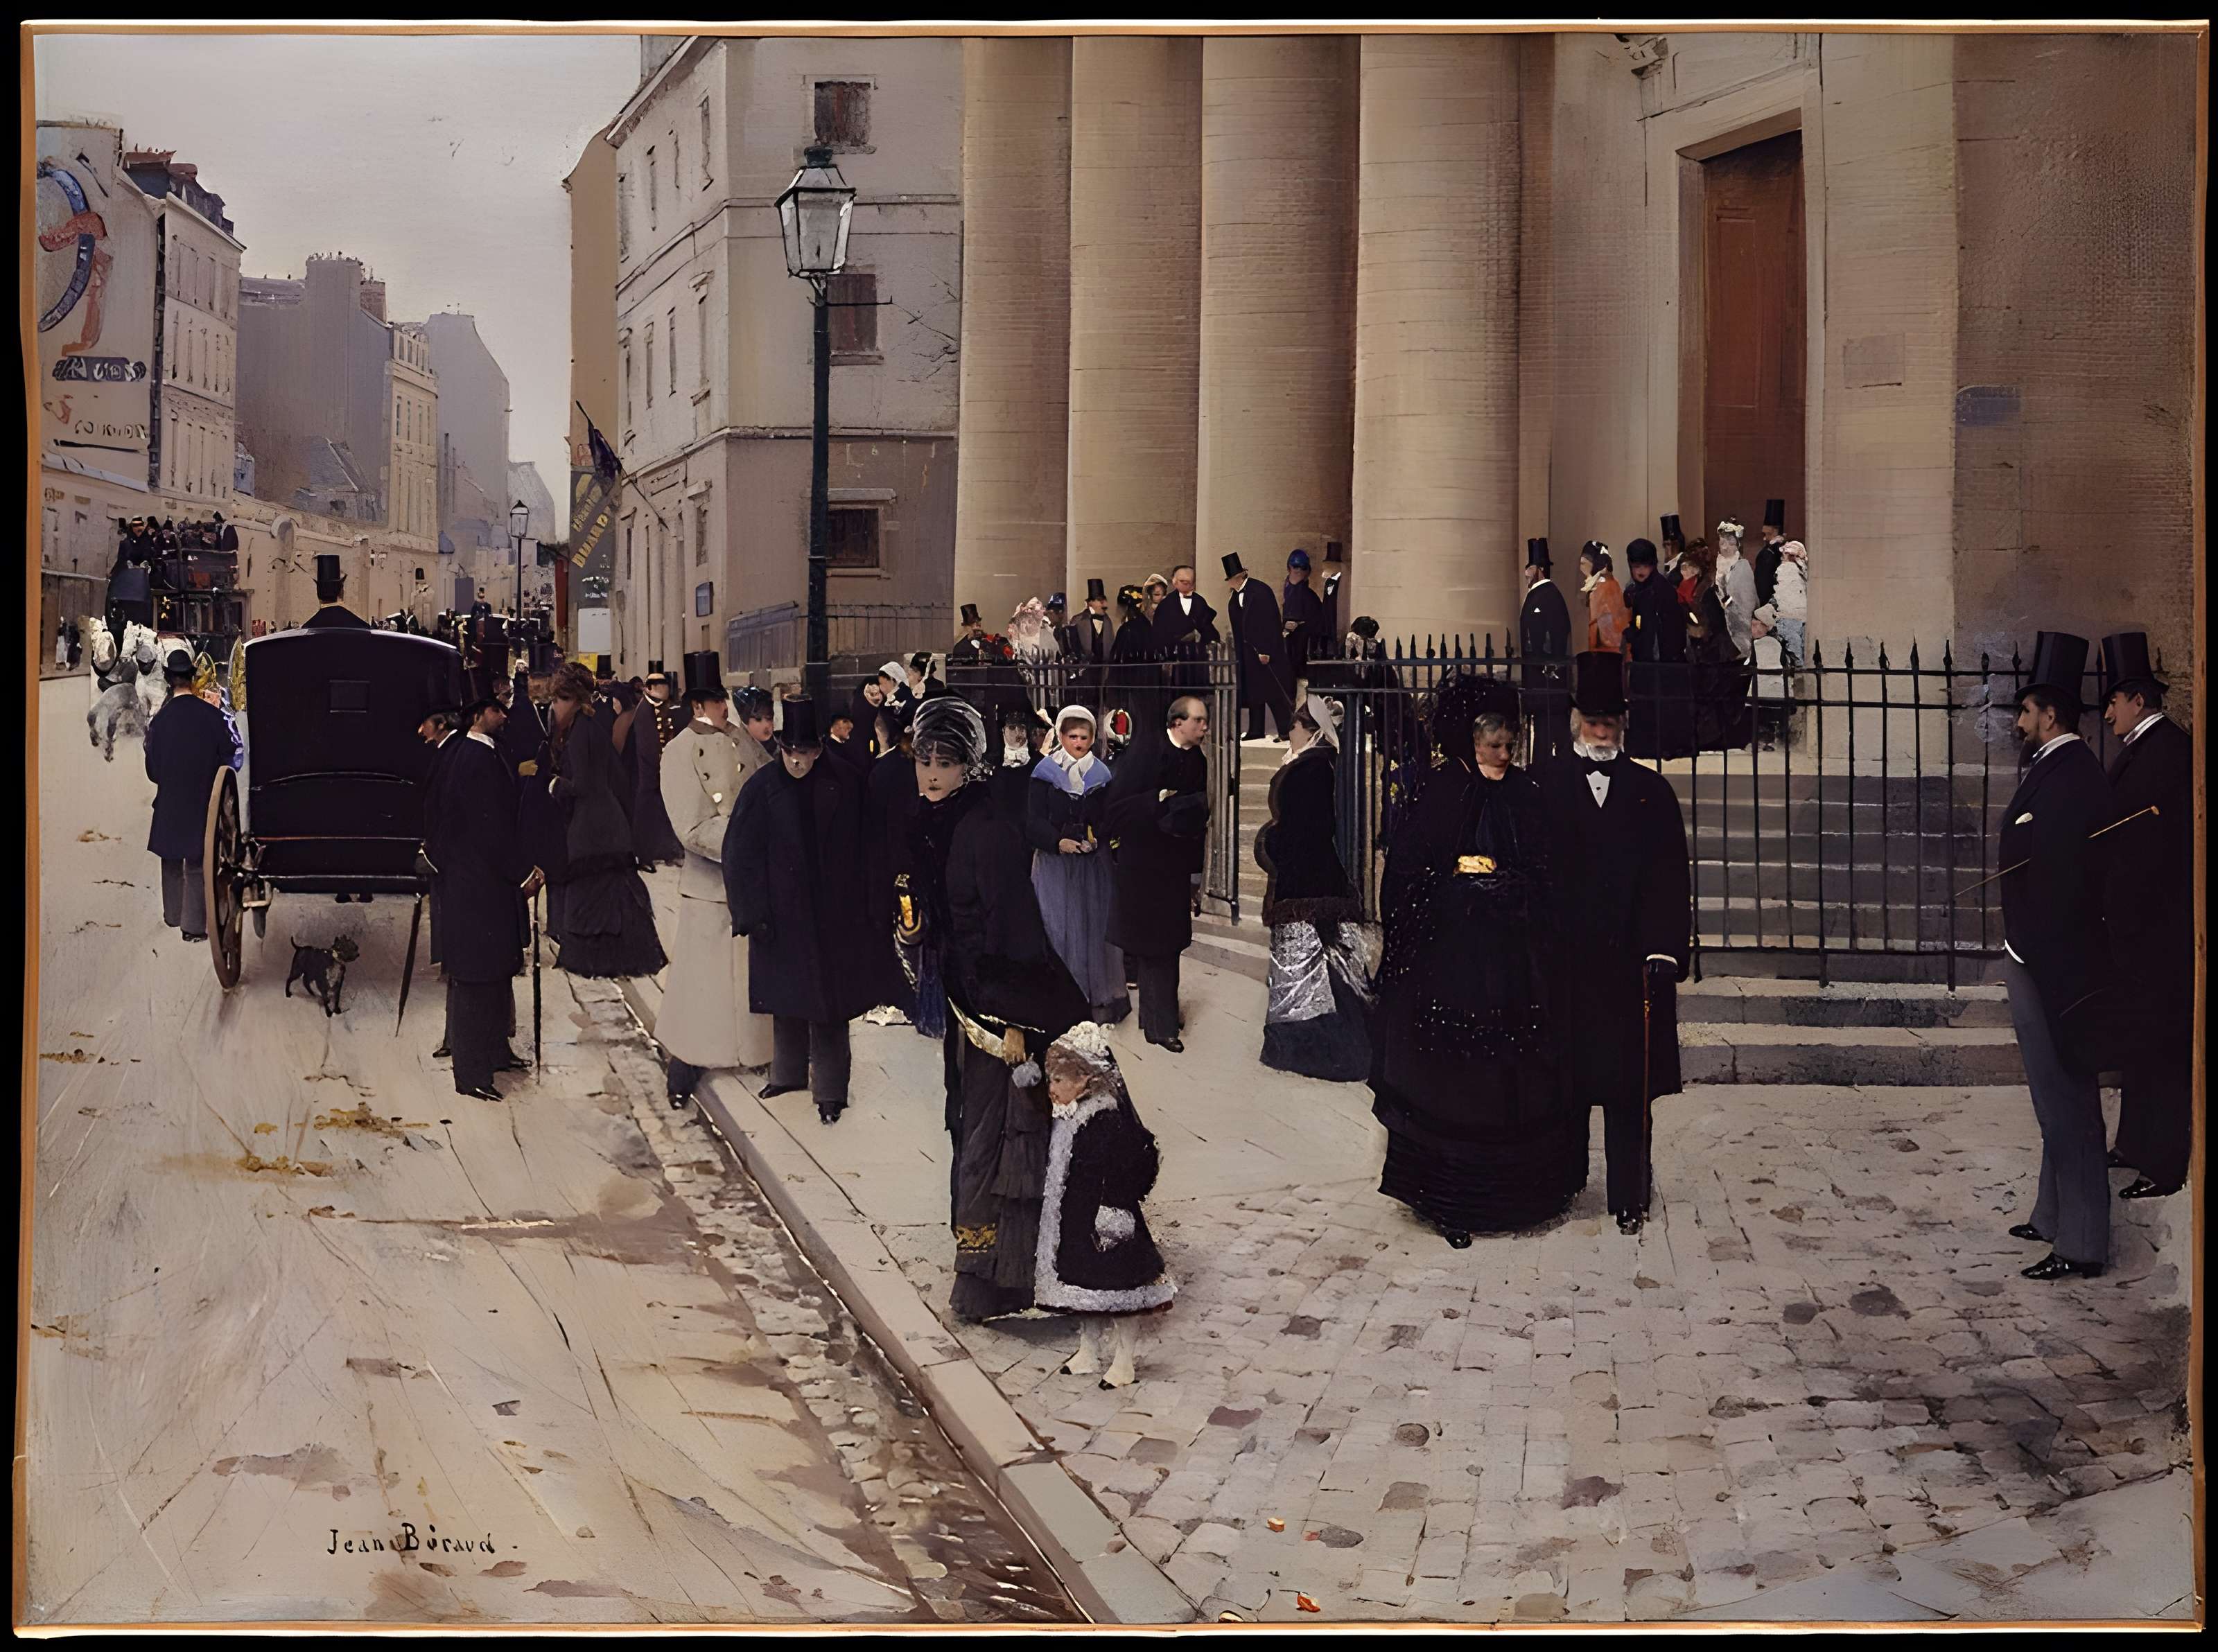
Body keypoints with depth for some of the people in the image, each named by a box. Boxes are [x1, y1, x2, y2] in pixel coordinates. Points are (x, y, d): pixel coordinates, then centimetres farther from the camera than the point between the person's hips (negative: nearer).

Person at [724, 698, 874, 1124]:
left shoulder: (845, 784, -6)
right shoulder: (763, 788, -8)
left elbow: (861, 848, 1)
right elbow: (740, 854, -7)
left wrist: (862, 907, 0)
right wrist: (752, 913, -11)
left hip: (834, 914, 0)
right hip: (781, 910, 1)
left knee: (830, 1002, 1)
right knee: (786, 997, 12)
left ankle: (830, 1090, 9)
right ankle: (788, 1072, 30)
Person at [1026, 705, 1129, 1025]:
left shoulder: (1103, 774, 8)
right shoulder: (1044, 774, 3)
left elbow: (1112, 817, 6)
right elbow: (1034, 821, -3)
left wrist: (1098, 838, -13)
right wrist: (1058, 842, -19)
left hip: (1095, 863, 1)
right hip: (1055, 863, -1)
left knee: (1096, 924, 1)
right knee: (1058, 926, -3)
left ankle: (1100, 998, 8)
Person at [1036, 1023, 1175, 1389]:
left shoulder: (1105, 1122, -22)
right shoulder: (1066, 1118, 5)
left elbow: (1118, 1174, -22)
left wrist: (1111, 1218, -21)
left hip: (1100, 1220, -9)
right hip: (1073, 1221, 9)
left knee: (1114, 1292, 3)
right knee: (1084, 1289, 19)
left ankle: (1123, 1363, 14)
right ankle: (1089, 1354, 32)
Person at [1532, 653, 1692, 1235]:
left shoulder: (1652, 791, 8)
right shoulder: (1542, 784, 4)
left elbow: (1669, 878, 4)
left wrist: (1664, 951, -5)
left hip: (1631, 962, 1)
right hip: (1562, 961, -1)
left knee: (1630, 1087, 2)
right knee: (1566, 1078, 7)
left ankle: (1630, 1197, 9)